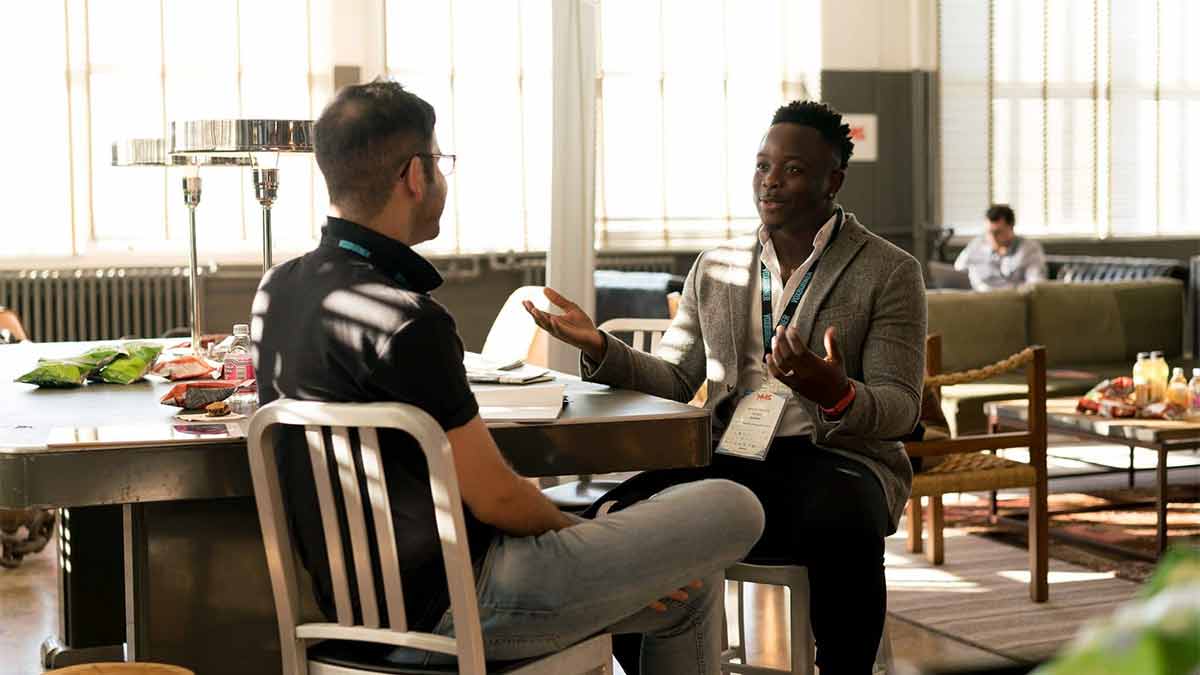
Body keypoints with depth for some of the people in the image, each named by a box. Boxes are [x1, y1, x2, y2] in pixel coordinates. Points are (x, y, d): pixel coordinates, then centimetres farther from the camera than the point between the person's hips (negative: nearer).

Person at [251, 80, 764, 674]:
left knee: (685, 587, 25)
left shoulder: (278, 290, 4)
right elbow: (495, 498, -17)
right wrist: (580, 538, 1)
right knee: (733, 510, -2)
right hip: (449, 609, -10)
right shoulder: (405, 321, -24)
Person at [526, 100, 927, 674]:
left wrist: (837, 395, -25)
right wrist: (600, 348, -4)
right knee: (614, 518, -24)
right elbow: (673, 381, 14)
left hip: (835, 459, -3)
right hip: (729, 457, 3)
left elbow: (900, 407, -3)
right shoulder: (716, 269, 16)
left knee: (842, 529, -39)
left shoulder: (889, 273, 3)